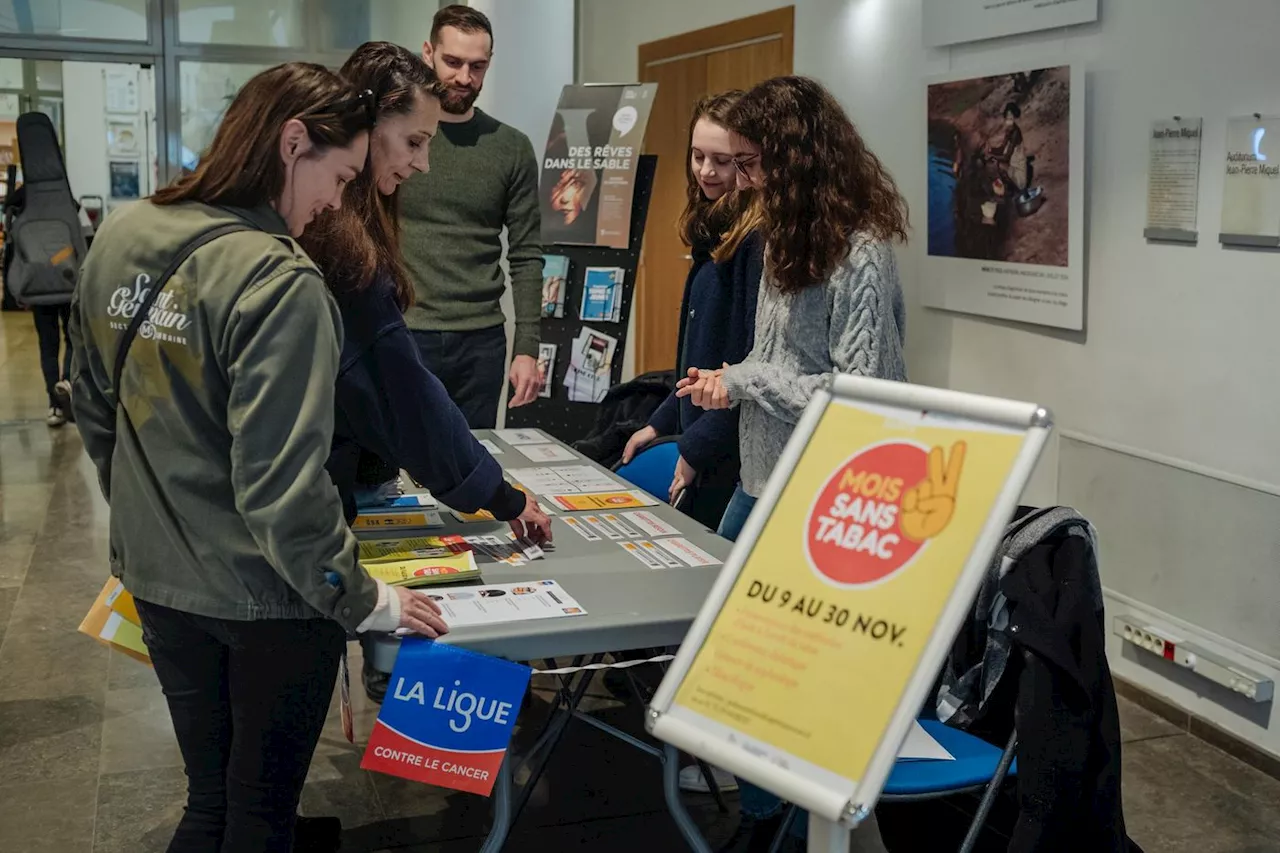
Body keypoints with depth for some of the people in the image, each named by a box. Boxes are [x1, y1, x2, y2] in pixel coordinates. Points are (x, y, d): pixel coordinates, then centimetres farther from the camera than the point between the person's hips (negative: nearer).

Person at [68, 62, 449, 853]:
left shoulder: (119, 238, 0)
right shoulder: (278, 280, -23)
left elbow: (94, 410, 12)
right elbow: (281, 482, -26)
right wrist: (360, 600, -14)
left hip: (156, 579, 7)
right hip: (264, 597, -6)